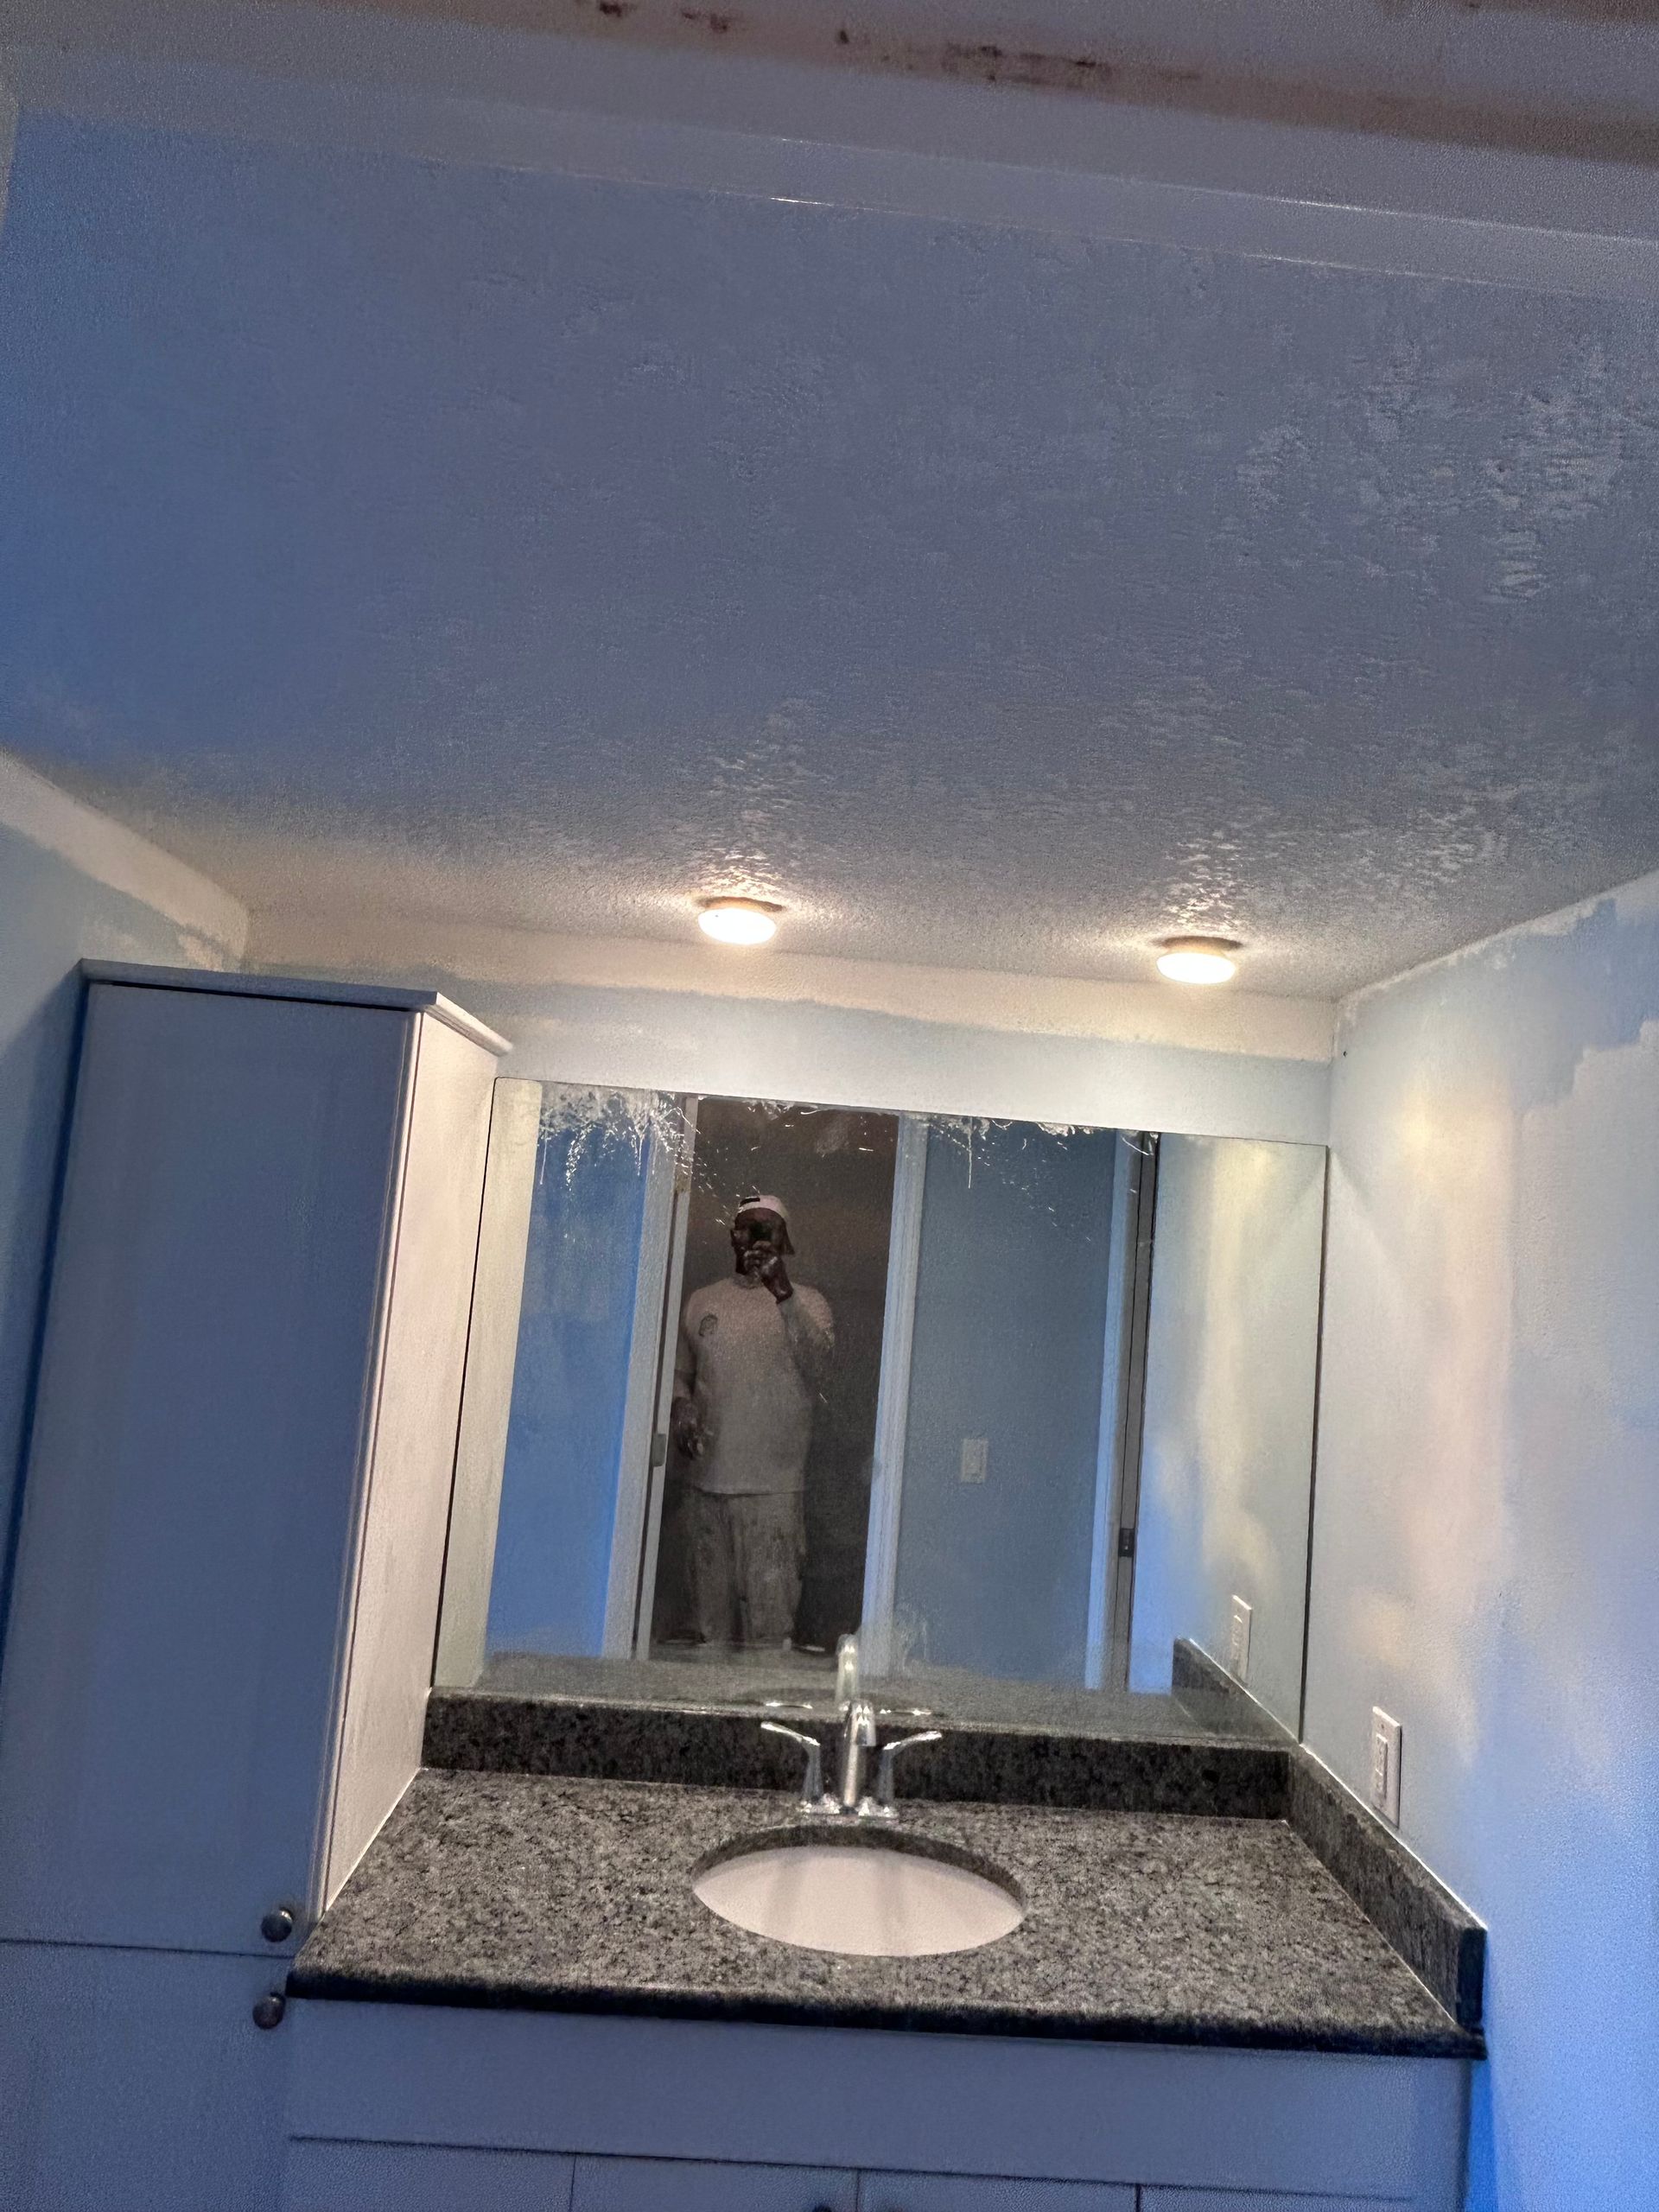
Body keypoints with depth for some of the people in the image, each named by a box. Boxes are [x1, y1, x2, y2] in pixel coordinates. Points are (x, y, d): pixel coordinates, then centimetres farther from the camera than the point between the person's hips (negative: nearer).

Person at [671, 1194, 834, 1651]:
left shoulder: (807, 1302, 3)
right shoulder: (702, 1301, 13)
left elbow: (817, 1369, -14)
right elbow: (679, 1372, 20)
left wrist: (783, 1295, -25)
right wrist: (681, 1408, -2)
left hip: (773, 1489, -3)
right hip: (706, 1482, 3)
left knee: (771, 1623, -6)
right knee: (710, 1618, 8)